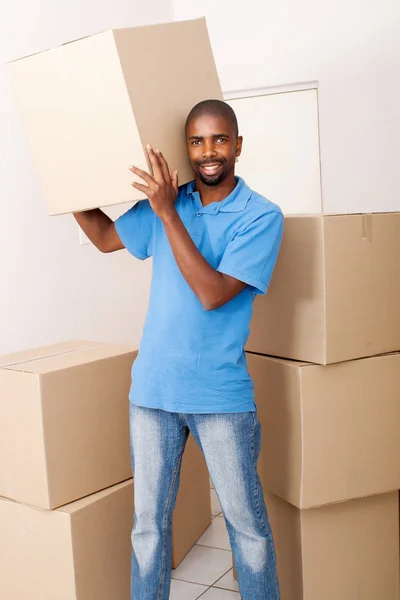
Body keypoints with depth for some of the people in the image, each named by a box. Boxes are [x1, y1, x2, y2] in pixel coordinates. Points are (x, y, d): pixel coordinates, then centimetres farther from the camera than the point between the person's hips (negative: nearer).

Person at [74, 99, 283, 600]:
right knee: (149, 522, 15)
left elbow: (213, 294, -19)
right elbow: (105, 237, 19)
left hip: (221, 395, -3)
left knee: (247, 524, 11)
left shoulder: (260, 216, -9)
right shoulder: (165, 203, 5)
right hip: (152, 388, 4)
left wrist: (168, 212, -21)